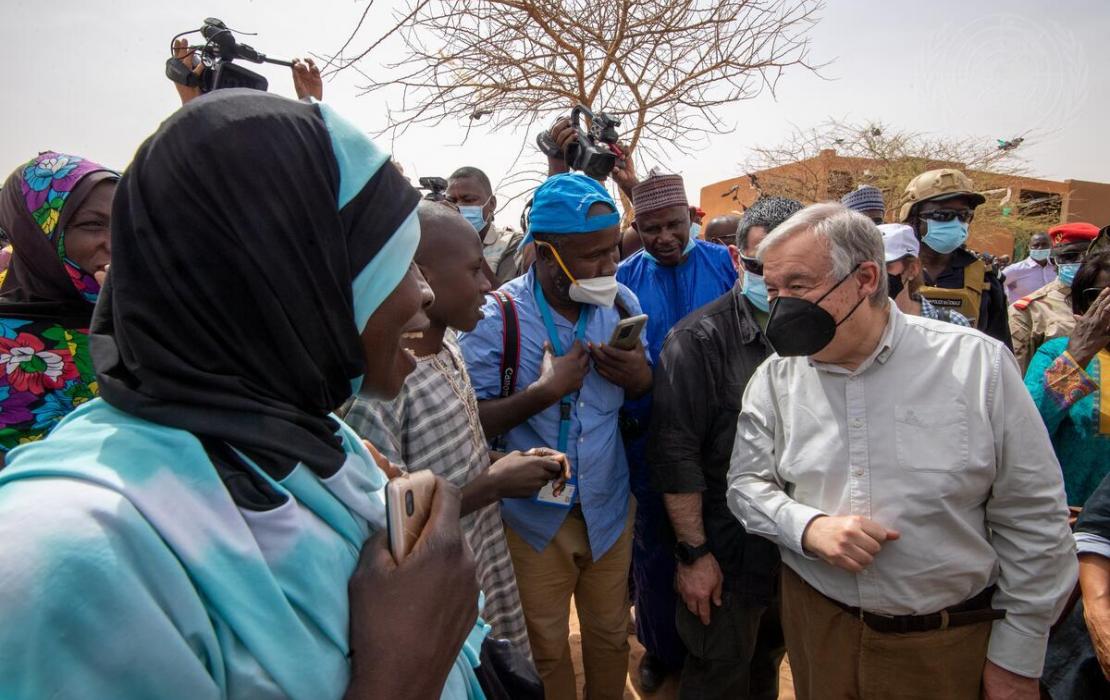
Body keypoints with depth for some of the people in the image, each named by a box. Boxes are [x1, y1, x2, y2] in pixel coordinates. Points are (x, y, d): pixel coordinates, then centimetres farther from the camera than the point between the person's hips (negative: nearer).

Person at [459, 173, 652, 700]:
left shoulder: (621, 302, -3)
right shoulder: (496, 317, -18)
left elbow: (648, 393, 7)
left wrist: (638, 375, -16)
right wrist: (546, 390, -27)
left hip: (609, 508, 4)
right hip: (534, 514, -3)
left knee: (610, 637, 22)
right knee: (546, 651, 18)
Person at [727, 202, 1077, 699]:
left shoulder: (977, 363, -12)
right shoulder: (774, 379, -6)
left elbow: (1033, 521, -6)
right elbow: (747, 484, 0)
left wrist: (1016, 658, -3)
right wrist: (808, 526, -20)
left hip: (951, 641, -1)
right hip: (817, 623, 2)